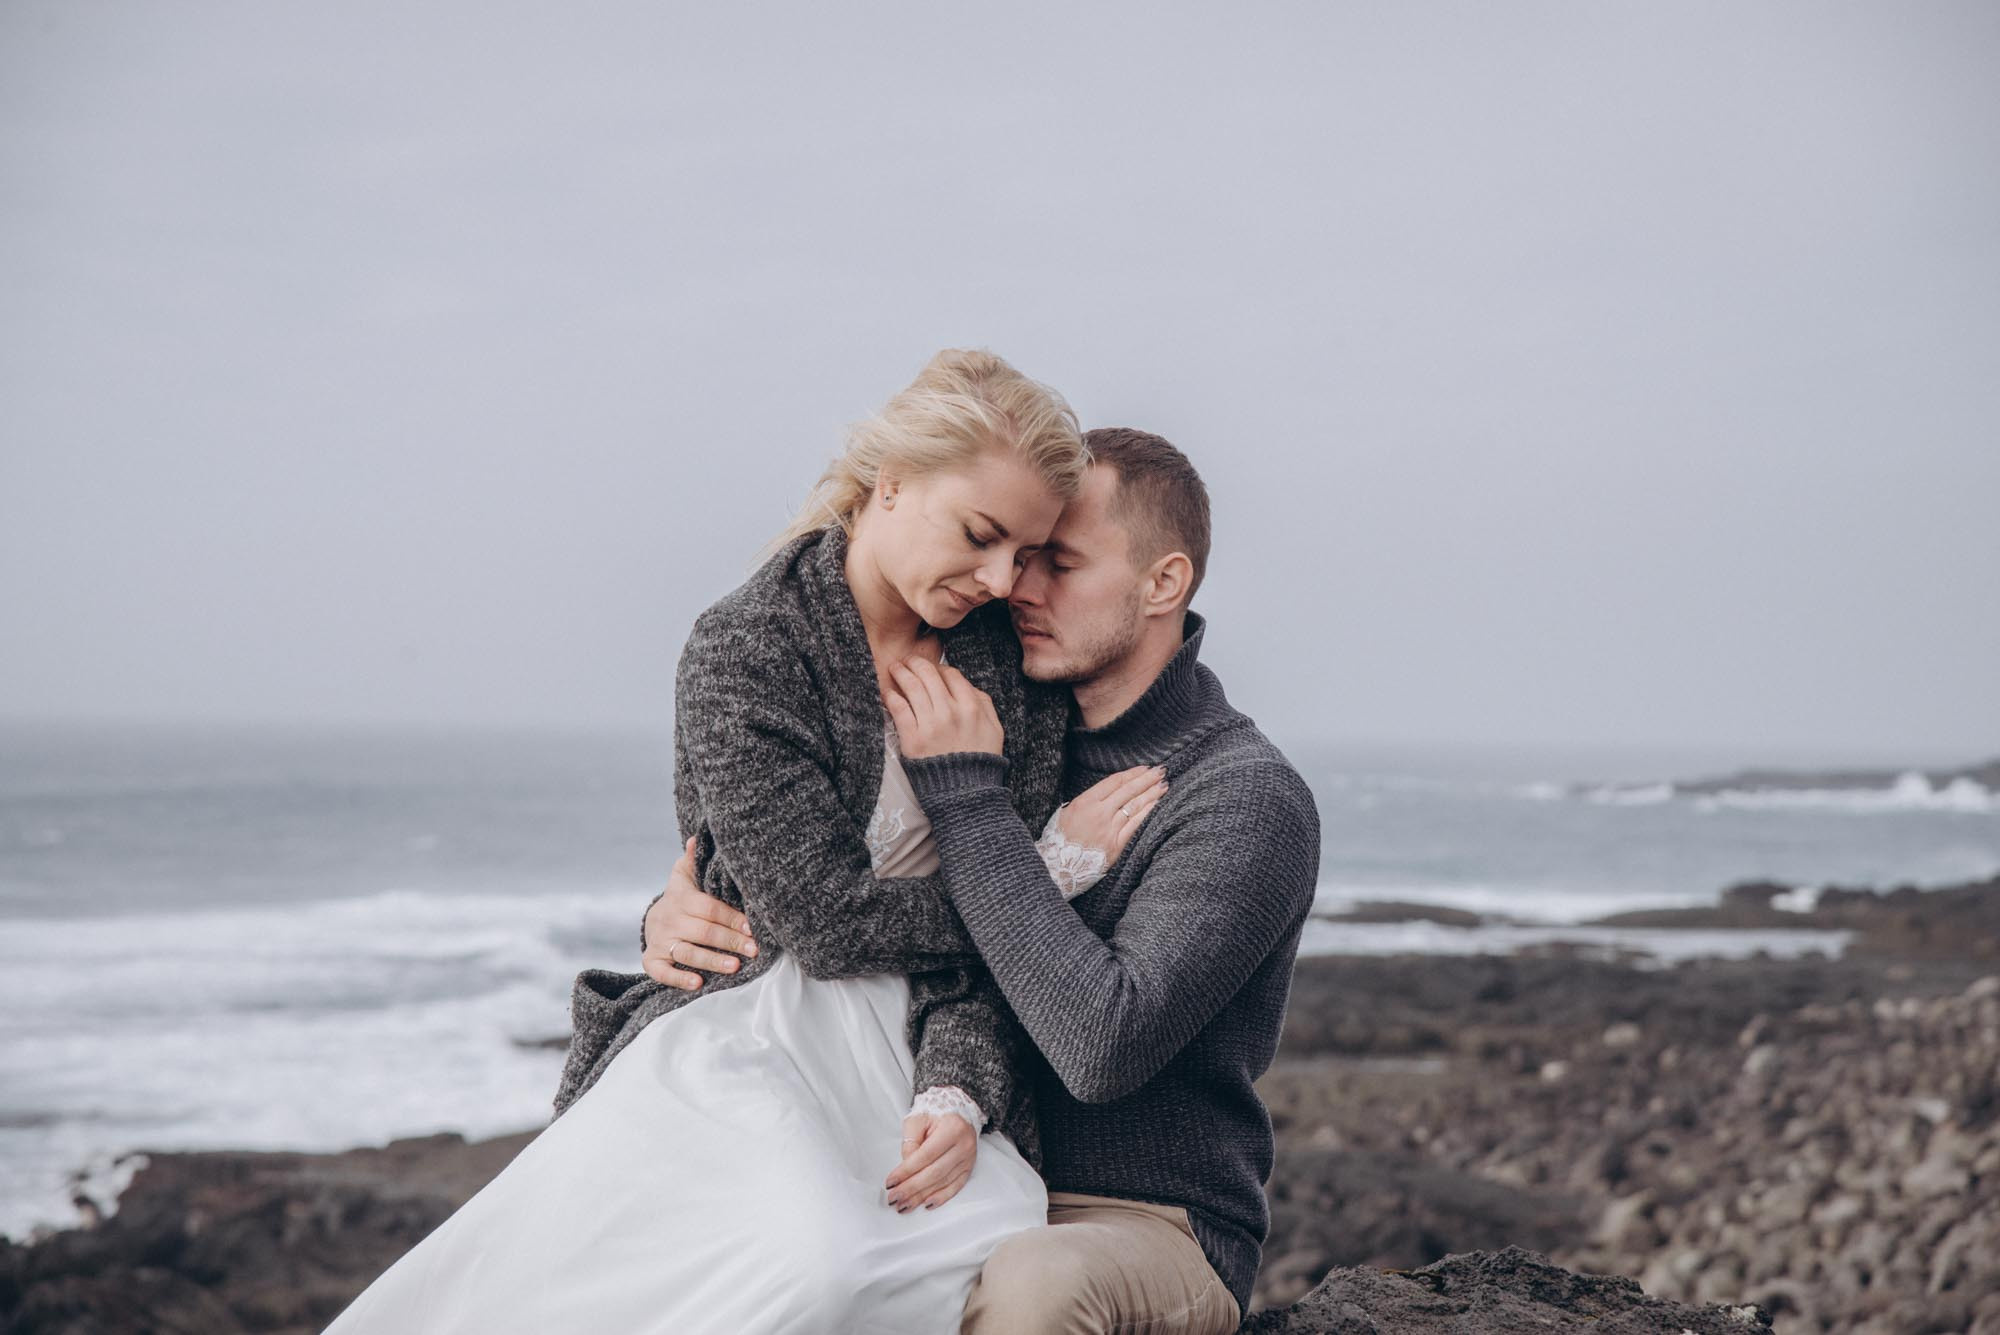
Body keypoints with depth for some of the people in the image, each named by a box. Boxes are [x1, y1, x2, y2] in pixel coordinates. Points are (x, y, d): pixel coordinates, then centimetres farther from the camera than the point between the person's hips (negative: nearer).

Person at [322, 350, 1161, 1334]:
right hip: (749, 1028, -3)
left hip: (913, 1046, 4)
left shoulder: (1018, 669, 7)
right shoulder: (745, 649, -6)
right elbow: (827, 919, -11)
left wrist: (958, 1091, -17)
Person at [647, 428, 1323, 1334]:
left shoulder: (1250, 800, -13)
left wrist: (967, 794, -22)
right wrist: (679, 914, -9)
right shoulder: (1015, 739, 8)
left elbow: (1104, 1047, -27)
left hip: (1154, 1227, -5)